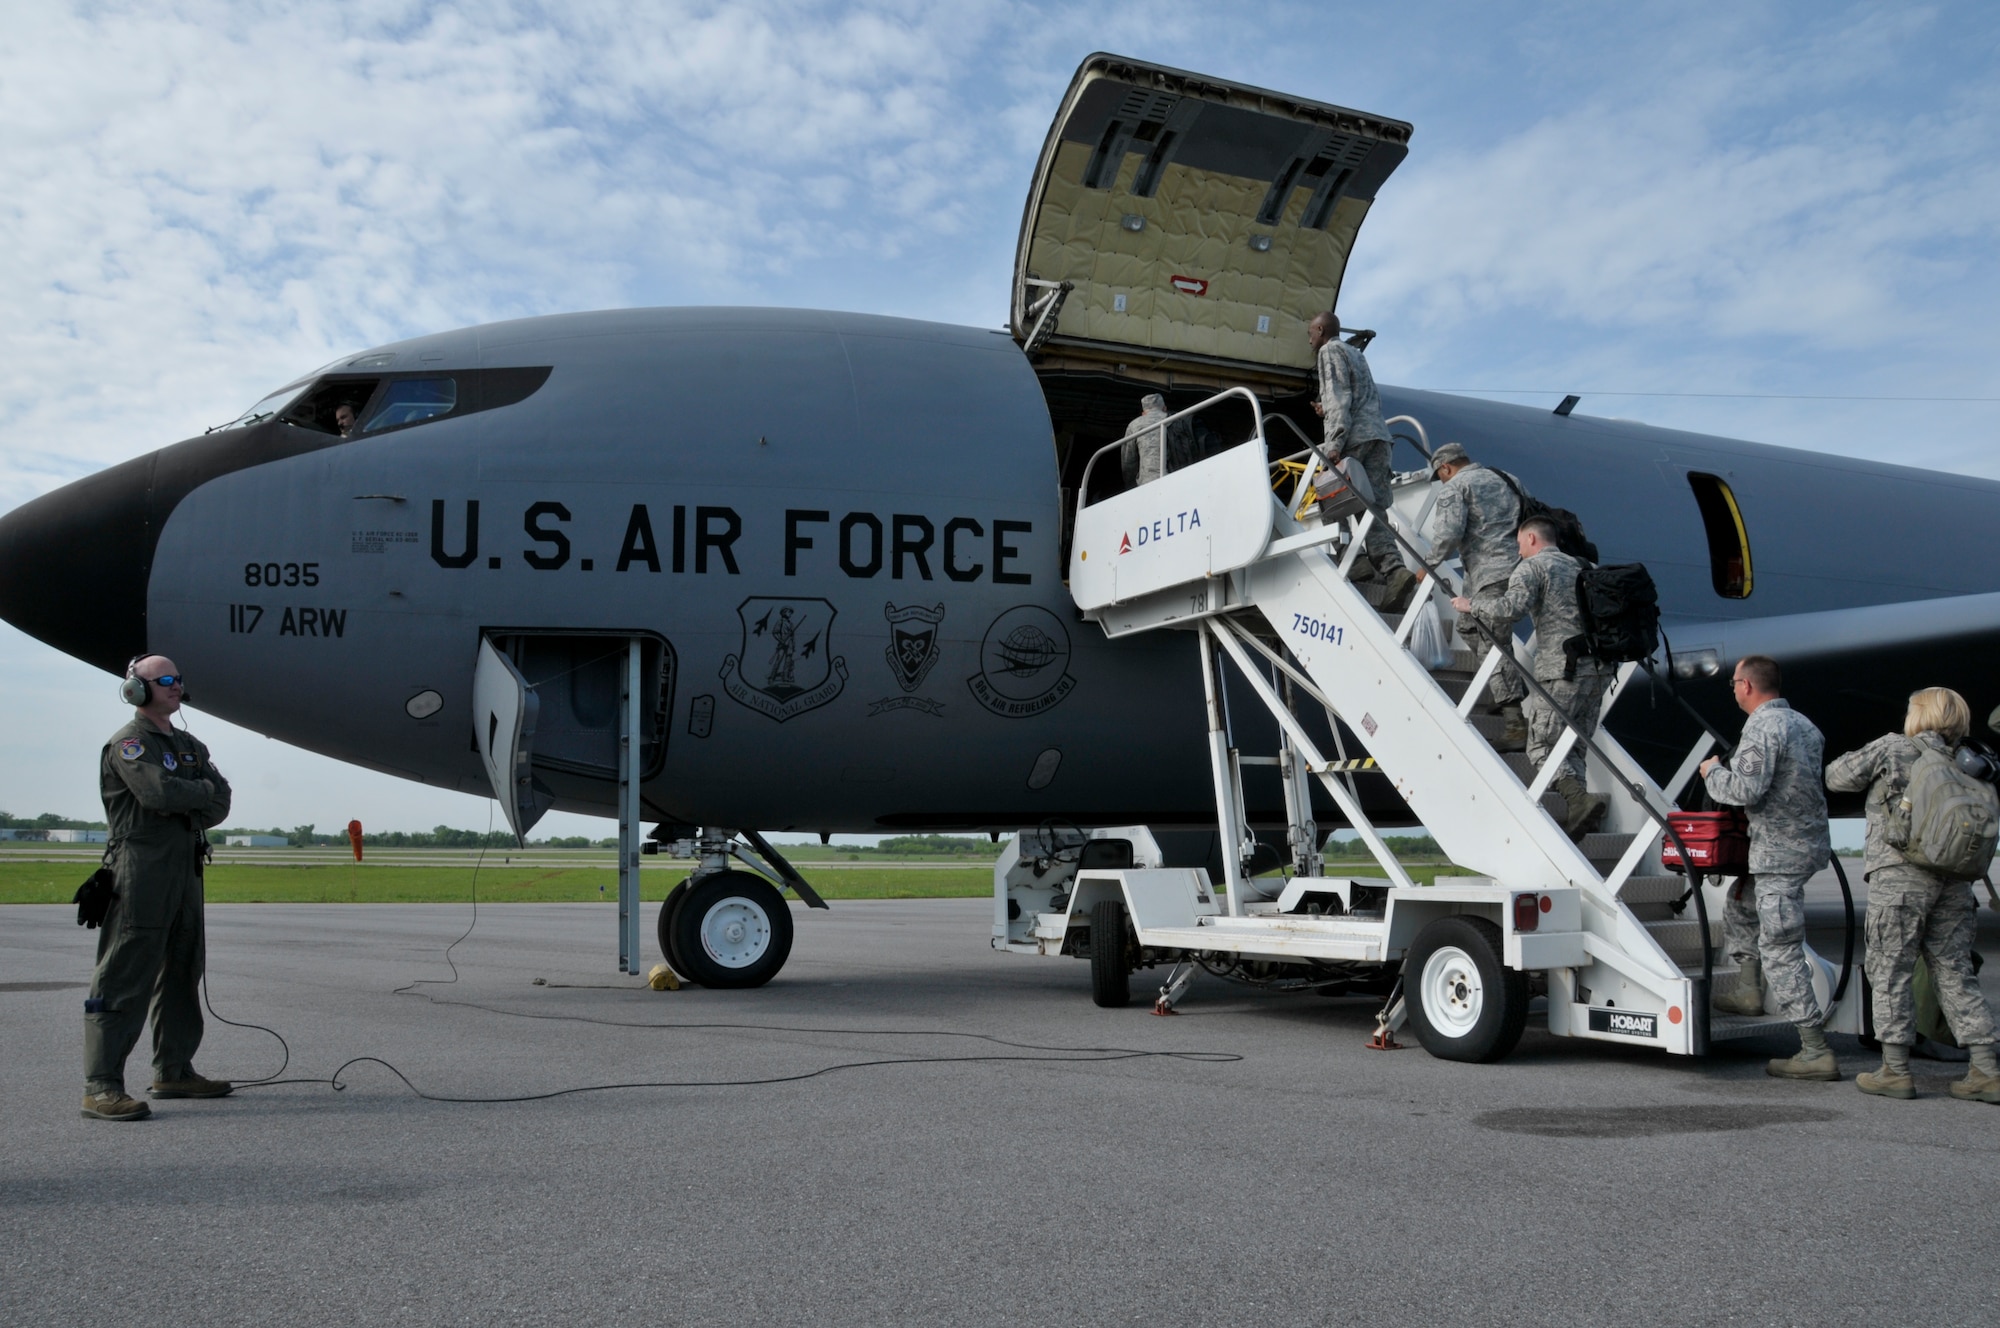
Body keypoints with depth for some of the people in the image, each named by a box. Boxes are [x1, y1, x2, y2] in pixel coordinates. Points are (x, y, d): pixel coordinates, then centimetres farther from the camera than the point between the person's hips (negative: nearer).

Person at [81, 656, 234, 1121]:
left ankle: (174, 1071, 21)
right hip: (142, 869, -8)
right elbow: (159, 791, -21)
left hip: (186, 869, 9)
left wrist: (182, 806, -10)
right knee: (125, 977, -10)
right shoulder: (128, 744, -4)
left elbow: (219, 805, 8)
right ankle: (101, 1086, -10)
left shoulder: (190, 746, 19)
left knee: (182, 971, 12)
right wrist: (203, 790, -3)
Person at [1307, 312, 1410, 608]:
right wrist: (1328, 412, 30)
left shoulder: (1330, 350, 4)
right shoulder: (1355, 353, 29)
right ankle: (1392, 568, -19)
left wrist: (1335, 443, -18)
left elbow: (1339, 397, -10)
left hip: (1354, 439, -7)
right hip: (1378, 435, 7)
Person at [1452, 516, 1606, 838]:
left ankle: (1580, 798, -25)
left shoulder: (1531, 567, 0)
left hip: (1561, 669, -7)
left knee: (1541, 747, -6)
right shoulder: (1577, 566, 23)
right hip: (1595, 668, 7)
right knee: (1572, 748, 10)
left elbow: (1511, 607, -16)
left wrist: (1471, 604, -3)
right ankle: (1575, 812, 0)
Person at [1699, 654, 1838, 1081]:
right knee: (1742, 905, 28)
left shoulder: (1762, 727, -16)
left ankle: (1816, 1052, -7)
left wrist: (1713, 772, -4)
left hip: (1781, 851, -11)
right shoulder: (1802, 724, 14)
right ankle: (1748, 990, 31)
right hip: (1808, 841, 11)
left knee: (1781, 950, -7)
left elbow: (1746, 790, -24)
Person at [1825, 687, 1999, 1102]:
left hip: (1899, 877, -5)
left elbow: (1837, 778, 8)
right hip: (1953, 881, 5)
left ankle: (1896, 1070, 3)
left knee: (1890, 972, 2)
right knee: (1956, 974, 10)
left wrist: (1868, 757, 24)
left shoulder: (1892, 749, -2)